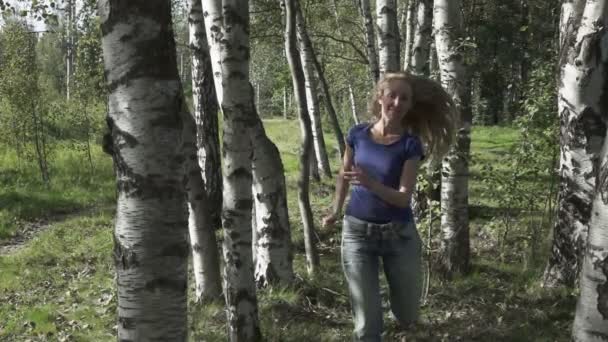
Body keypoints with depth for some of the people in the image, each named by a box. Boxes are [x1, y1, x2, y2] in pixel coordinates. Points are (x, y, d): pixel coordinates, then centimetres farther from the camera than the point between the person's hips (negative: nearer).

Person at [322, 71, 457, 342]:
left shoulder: (410, 145, -10)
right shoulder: (358, 135, -5)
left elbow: (403, 198, -16)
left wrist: (370, 183, -33)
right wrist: (336, 211, 21)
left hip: (399, 235, 0)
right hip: (357, 232, 0)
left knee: (407, 318, 15)